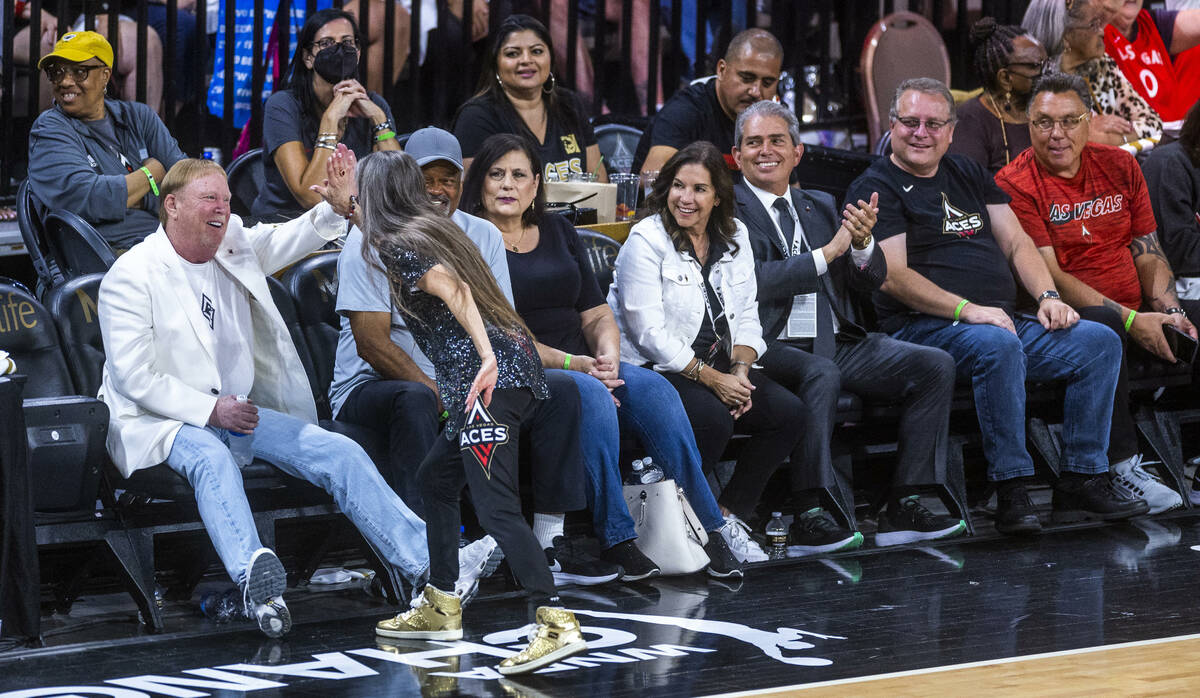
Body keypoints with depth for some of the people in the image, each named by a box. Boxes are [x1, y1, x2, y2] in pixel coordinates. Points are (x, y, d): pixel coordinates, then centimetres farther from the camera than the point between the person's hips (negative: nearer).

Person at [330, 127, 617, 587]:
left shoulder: (483, 237, 9)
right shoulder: (372, 240, -8)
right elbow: (372, 343, -16)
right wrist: (442, 395, -26)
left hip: (463, 384, 6)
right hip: (373, 387, -6)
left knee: (558, 391, -11)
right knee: (416, 401, -39)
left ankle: (548, 543, -11)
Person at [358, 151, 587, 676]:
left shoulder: (397, 246, -5)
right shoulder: (431, 227, 20)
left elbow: (455, 290, -19)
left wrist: (486, 359, -30)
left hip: (491, 378, -10)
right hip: (513, 366, 10)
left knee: (494, 504, -16)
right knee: (436, 476, 22)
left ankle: (556, 624, -27)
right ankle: (440, 608, 28)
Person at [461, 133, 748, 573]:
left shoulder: (558, 231, 18)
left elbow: (596, 312, 15)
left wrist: (607, 354, -8)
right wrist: (569, 364, -18)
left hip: (584, 365, 6)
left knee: (653, 389, -22)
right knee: (590, 395, -35)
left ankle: (709, 526, -24)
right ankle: (615, 537, -35)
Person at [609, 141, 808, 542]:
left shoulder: (734, 237, 10)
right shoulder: (646, 240, -9)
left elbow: (746, 316, 12)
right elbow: (650, 333, -15)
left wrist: (740, 370, -8)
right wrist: (711, 379, -18)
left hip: (719, 369, 7)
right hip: (651, 371, -6)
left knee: (789, 411, -15)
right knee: (713, 418, -33)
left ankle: (730, 511, -3)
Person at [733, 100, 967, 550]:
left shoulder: (820, 207, 21)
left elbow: (871, 281, 14)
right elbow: (751, 281, -16)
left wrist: (862, 243, -8)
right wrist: (827, 252, -17)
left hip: (837, 344, 7)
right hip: (772, 347, -7)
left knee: (935, 366, -11)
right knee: (820, 373, -38)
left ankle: (903, 509, -14)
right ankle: (808, 516, -37)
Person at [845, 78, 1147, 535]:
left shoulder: (970, 176, 24)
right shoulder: (875, 188, 2)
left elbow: (1016, 244, 20)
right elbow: (893, 277, -10)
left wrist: (1047, 297, 0)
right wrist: (965, 309, -21)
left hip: (1003, 320, 7)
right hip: (924, 327, -7)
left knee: (1099, 341, -10)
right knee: (997, 345, -38)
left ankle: (1083, 481, -12)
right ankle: (1011, 493, -35)